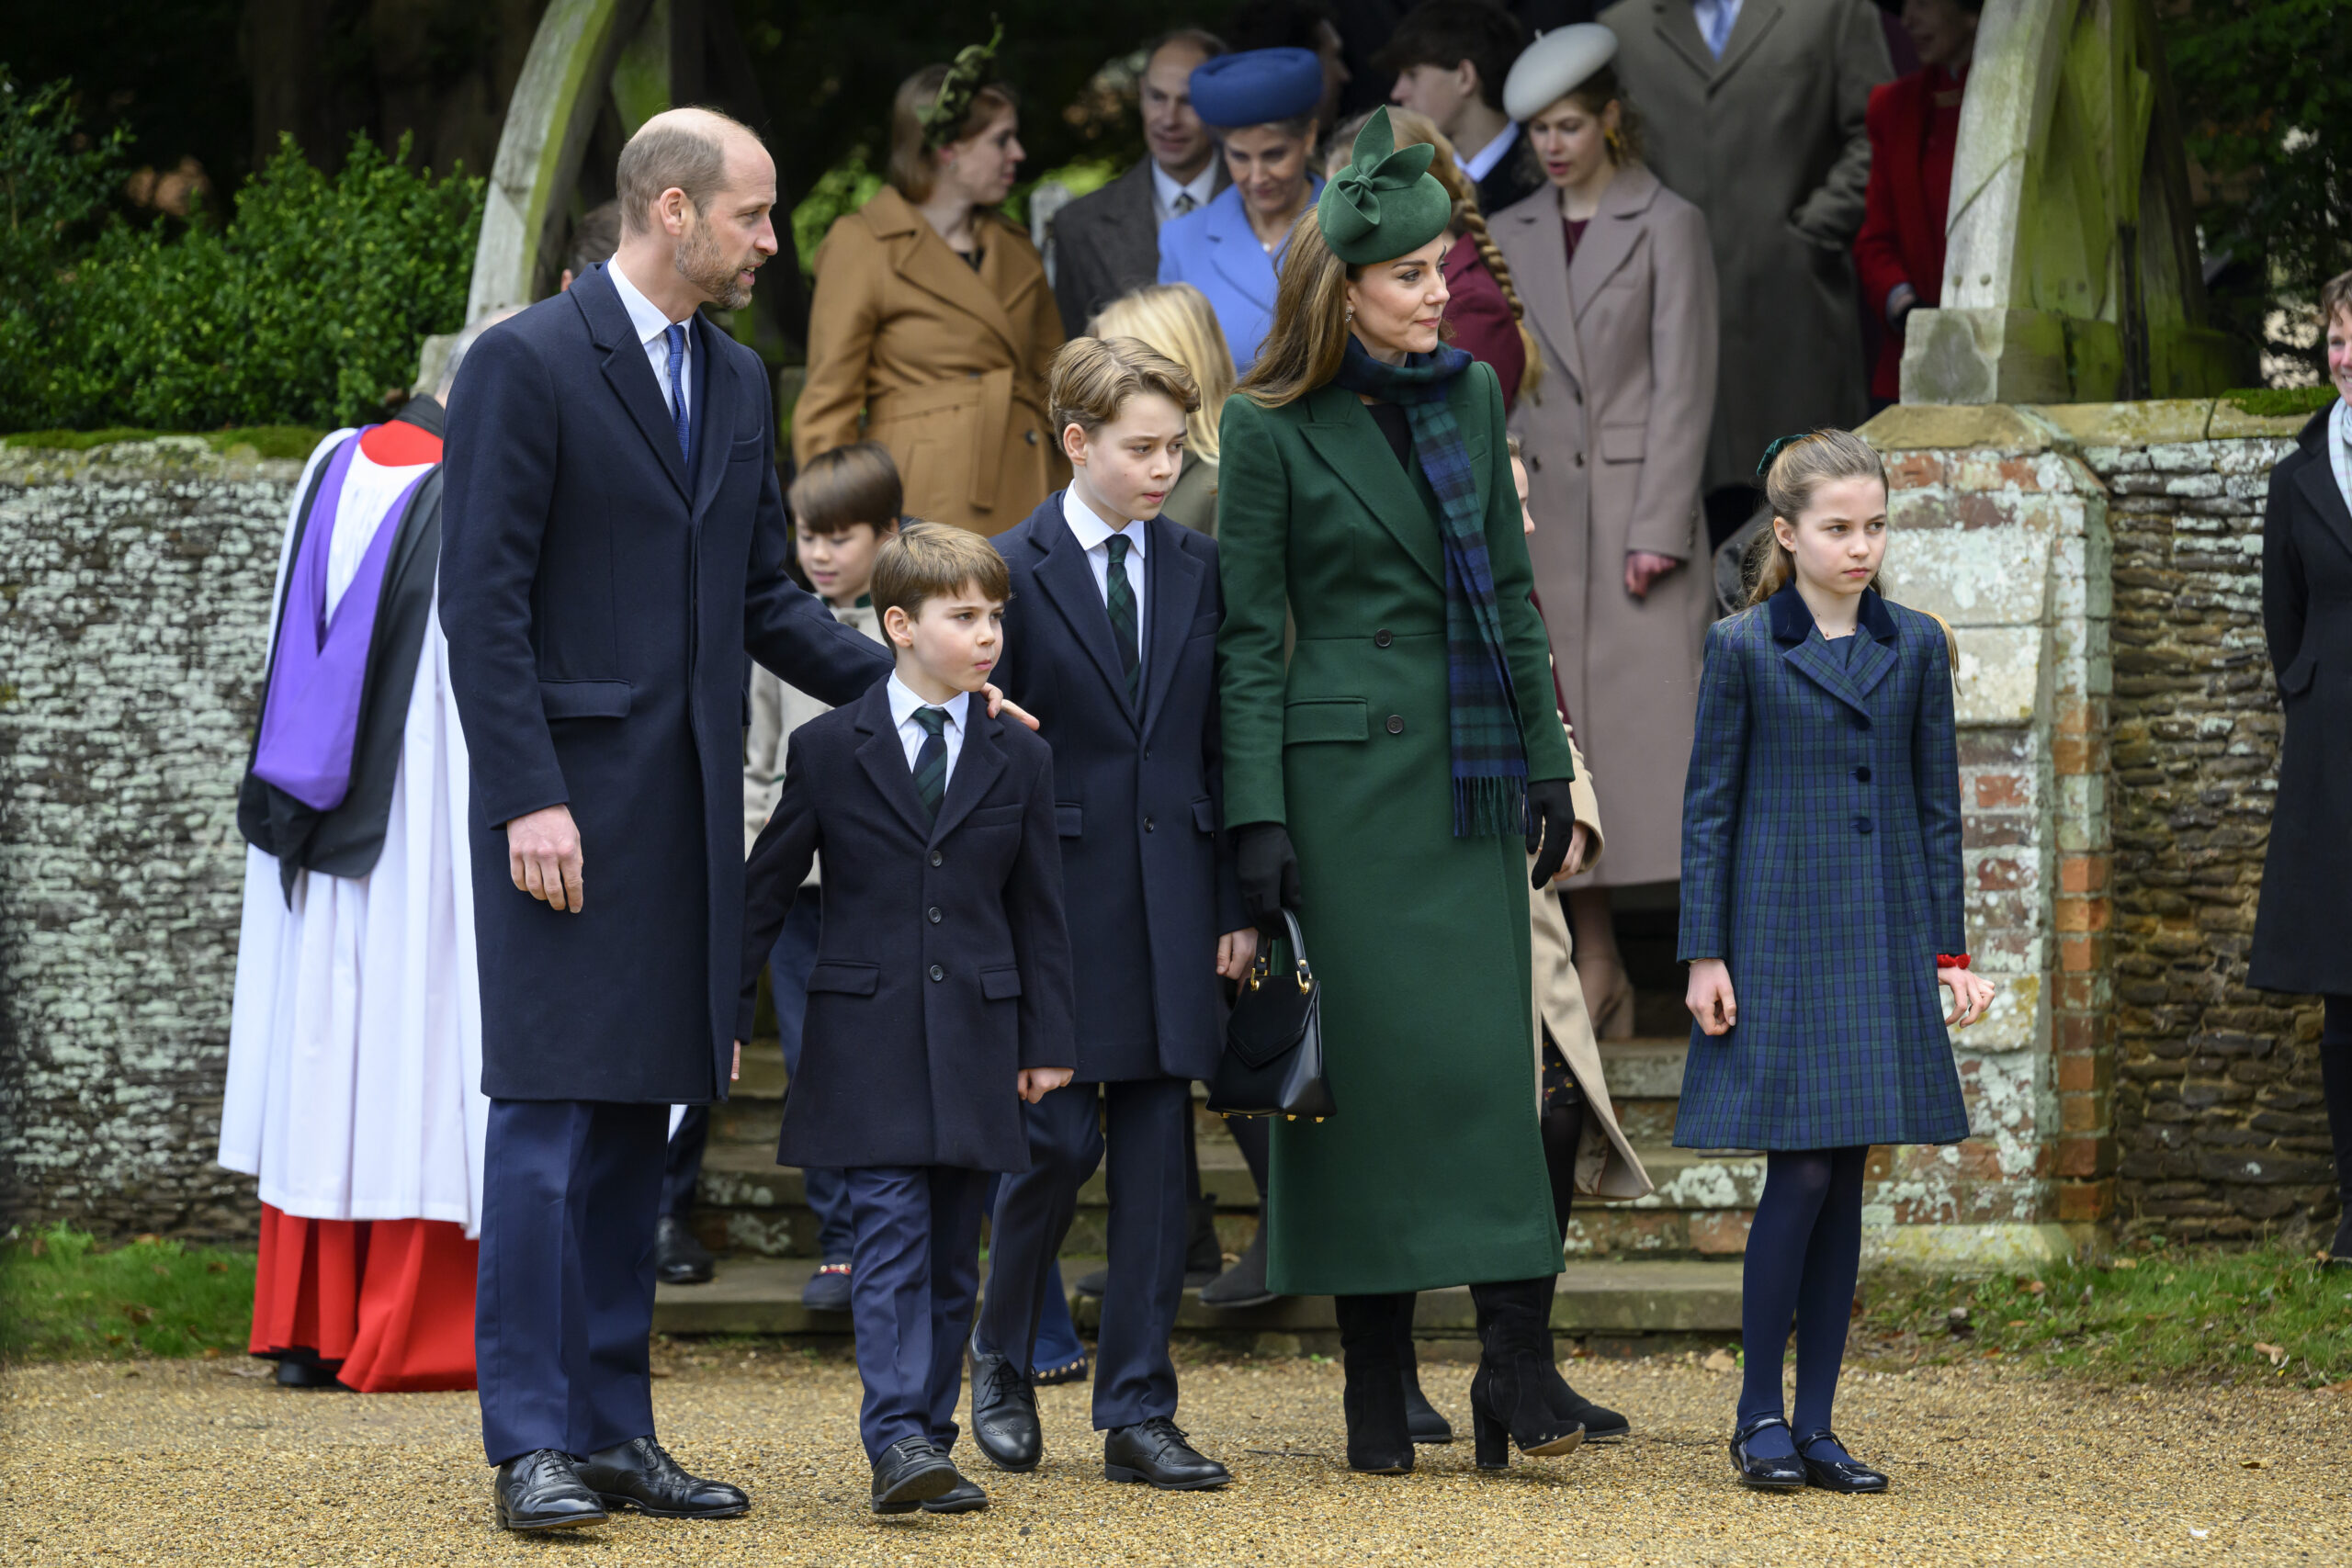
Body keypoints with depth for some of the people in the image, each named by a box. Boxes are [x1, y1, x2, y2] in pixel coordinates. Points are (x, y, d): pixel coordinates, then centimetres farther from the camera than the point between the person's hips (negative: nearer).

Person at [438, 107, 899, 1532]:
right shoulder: (528, 365, -7)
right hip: (569, 803, -7)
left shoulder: (738, 381, 15)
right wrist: (527, 798, -17)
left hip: (688, 812, 7)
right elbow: (484, 599, -11)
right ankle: (535, 1445, -6)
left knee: (640, 1125, 9)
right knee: (552, 1118, -8)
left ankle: (616, 1430, 13)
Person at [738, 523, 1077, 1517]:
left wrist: (1048, 1037, 8)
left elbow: (1038, 908, 12)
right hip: (867, 1033, -3)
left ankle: (928, 1440, 10)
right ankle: (898, 1443, -18)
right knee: (891, 1238, -11)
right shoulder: (828, 750, 2)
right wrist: (726, 1017, 4)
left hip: (974, 1039, 3)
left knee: (952, 1255, 5)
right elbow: (765, 891, 6)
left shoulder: (1019, 759, 9)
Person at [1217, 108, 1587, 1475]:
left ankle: (1516, 1369, -4)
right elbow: (1250, 632, -4)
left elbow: (1511, 592, 14)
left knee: (1489, 1054, -3)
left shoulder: (1471, 396, 9)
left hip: (1469, 778, 4)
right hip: (1343, 774, -4)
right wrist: (1258, 820, -10)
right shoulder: (1273, 428, -4)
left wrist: (1548, 762, 11)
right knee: (1365, 1060, -1)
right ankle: (1376, 1388, 6)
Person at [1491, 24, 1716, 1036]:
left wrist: (1659, 530, -12)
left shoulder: (1668, 227, 0)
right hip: (1540, 517, 4)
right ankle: (1598, 976, 9)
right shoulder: (1508, 238, 13)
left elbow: (1683, 384, -5)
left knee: (1659, 725, -10)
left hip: (1637, 507, -4)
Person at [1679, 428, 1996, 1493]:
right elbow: (1709, 806, 0)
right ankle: (1759, 1416, 2)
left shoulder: (1916, 647, 8)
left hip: (1882, 944, 3)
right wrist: (1703, 954, -4)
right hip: (1779, 940, -3)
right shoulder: (1742, 648, -1)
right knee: (1802, 1171, -9)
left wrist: (1948, 949, 6)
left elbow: (1938, 806, 10)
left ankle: (1816, 1425, 9)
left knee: (1844, 1180, 5)